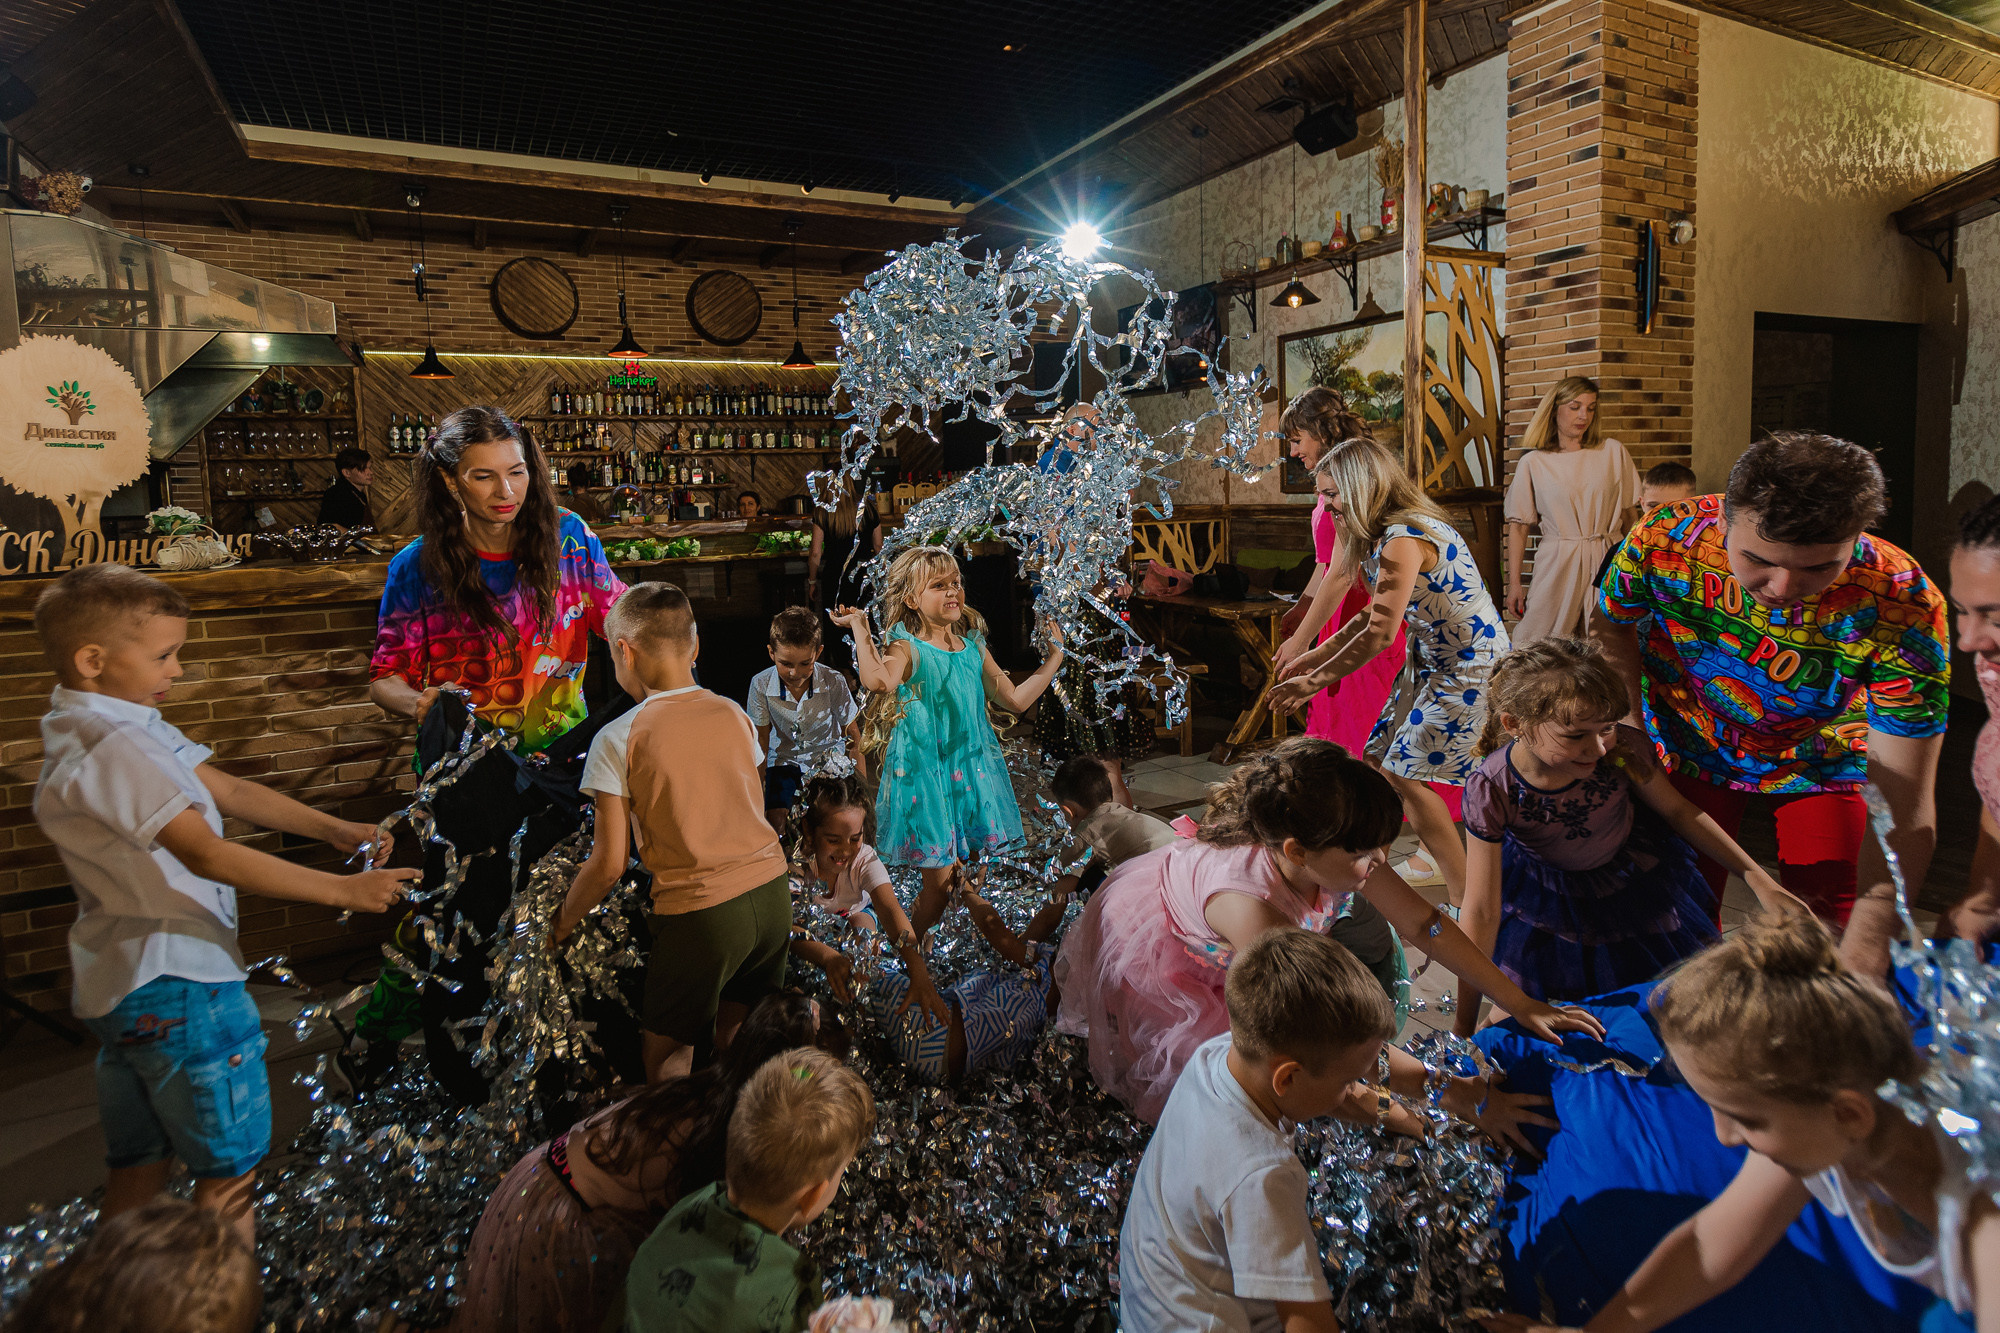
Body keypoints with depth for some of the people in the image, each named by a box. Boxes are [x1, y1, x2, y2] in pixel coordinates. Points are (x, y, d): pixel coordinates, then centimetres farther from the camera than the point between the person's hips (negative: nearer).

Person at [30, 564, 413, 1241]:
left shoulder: (129, 726, 10)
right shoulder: (115, 746, -22)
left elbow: (229, 790, 9)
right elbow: (208, 855, -28)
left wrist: (335, 829, 0)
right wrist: (341, 889, -27)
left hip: (122, 983, 10)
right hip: (176, 985, -10)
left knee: (139, 1167, 20)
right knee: (229, 1166, 4)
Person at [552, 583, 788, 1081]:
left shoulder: (617, 739, -9)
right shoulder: (734, 714, 4)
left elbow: (609, 863, -8)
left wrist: (563, 922, 8)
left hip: (700, 911, -5)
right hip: (771, 891, 5)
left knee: (663, 1053, 16)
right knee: (737, 1038, 22)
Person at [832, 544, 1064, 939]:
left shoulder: (974, 647, 9)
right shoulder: (906, 648, -10)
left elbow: (1016, 699, 15)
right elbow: (878, 681, -34)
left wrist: (1054, 657, 17)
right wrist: (860, 628, -24)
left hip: (974, 768, 6)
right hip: (927, 771, -6)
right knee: (941, 880, -4)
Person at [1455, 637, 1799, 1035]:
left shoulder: (1622, 753, -33)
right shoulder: (1491, 792, -37)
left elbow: (1677, 811, -8)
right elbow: (1481, 913, -30)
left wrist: (1758, 879, -4)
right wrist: (1463, 1027, -27)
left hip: (1636, 874, 2)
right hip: (1548, 890, -2)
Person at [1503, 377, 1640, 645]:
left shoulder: (1613, 452, 8)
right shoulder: (1533, 462, 3)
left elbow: (1628, 513, 13)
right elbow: (1517, 526, 2)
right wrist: (1514, 583, -3)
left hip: (1608, 562, 2)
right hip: (1557, 565, -1)